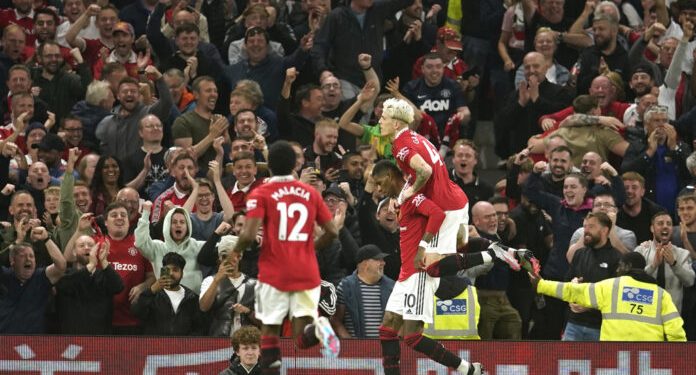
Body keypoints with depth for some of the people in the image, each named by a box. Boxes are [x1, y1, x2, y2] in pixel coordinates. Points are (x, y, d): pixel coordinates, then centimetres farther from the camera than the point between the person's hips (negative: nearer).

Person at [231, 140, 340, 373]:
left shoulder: (261, 194, -3)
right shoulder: (311, 193, 9)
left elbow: (249, 235, -14)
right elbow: (331, 232, 7)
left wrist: (236, 249, 8)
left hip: (274, 274, -3)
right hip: (307, 273, 3)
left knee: (269, 331, 9)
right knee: (302, 338, 1)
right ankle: (318, 329, -32)